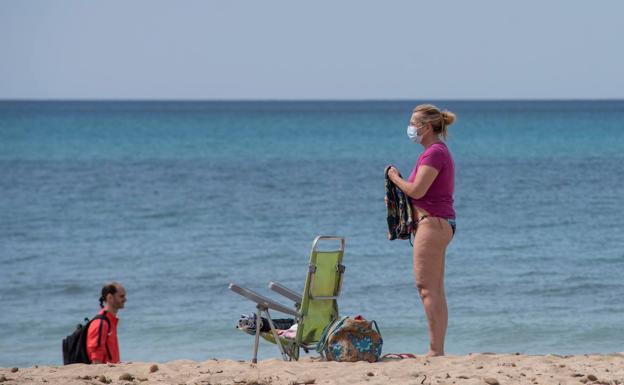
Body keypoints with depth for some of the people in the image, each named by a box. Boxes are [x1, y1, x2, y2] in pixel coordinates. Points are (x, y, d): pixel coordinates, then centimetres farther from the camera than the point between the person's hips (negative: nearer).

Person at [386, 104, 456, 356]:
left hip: (432, 222, -11)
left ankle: (435, 350, -13)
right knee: (436, 290, 10)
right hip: (440, 223, 11)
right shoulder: (439, 151, 18)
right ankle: (438, 350, 11)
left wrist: (395, 178, -4)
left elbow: (416, 190, -21)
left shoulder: (434, 153, -14)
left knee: (426, 287, -11)